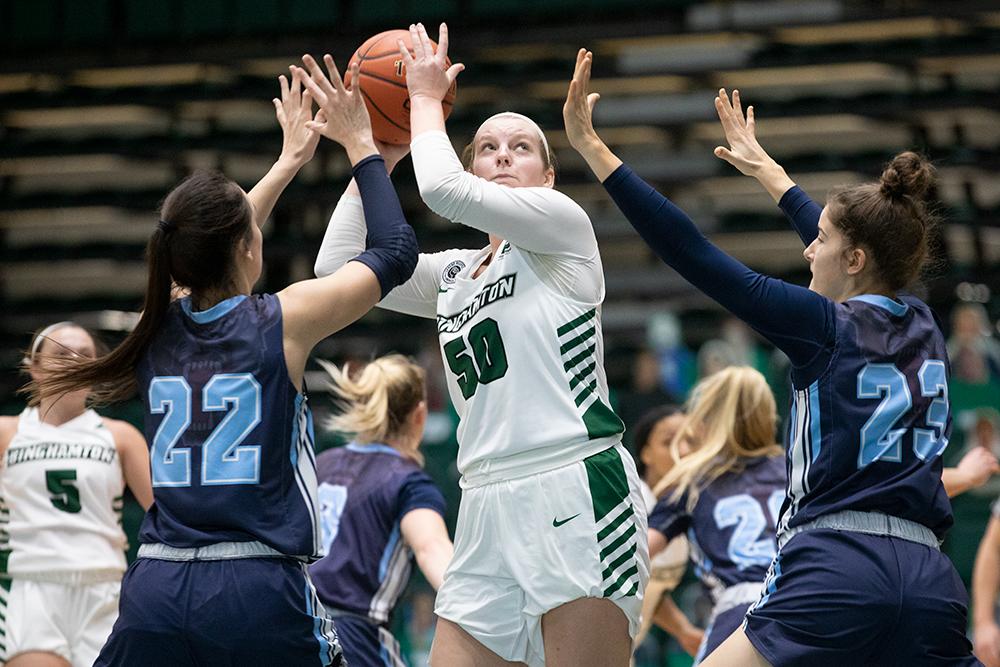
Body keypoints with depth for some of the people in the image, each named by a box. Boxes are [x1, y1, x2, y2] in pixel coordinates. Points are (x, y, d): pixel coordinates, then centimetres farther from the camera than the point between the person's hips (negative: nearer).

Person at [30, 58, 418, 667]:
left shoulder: (160, 328, 9)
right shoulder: (284, 321, -4)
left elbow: (214, 256, 32)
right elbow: (395, 251, 9)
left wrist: (290, 161, 41)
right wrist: (361, 145, 20)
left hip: (157, 594, 4)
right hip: (261, 597, -4)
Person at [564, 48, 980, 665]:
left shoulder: (826, 326, -1)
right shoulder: (923, 326, 16)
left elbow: (695, 256, -3)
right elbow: (851, 248, 36)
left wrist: (591, 146, 1)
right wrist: (765, 168, 51)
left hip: (837, 573, -6)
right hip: (933, 585, 6)